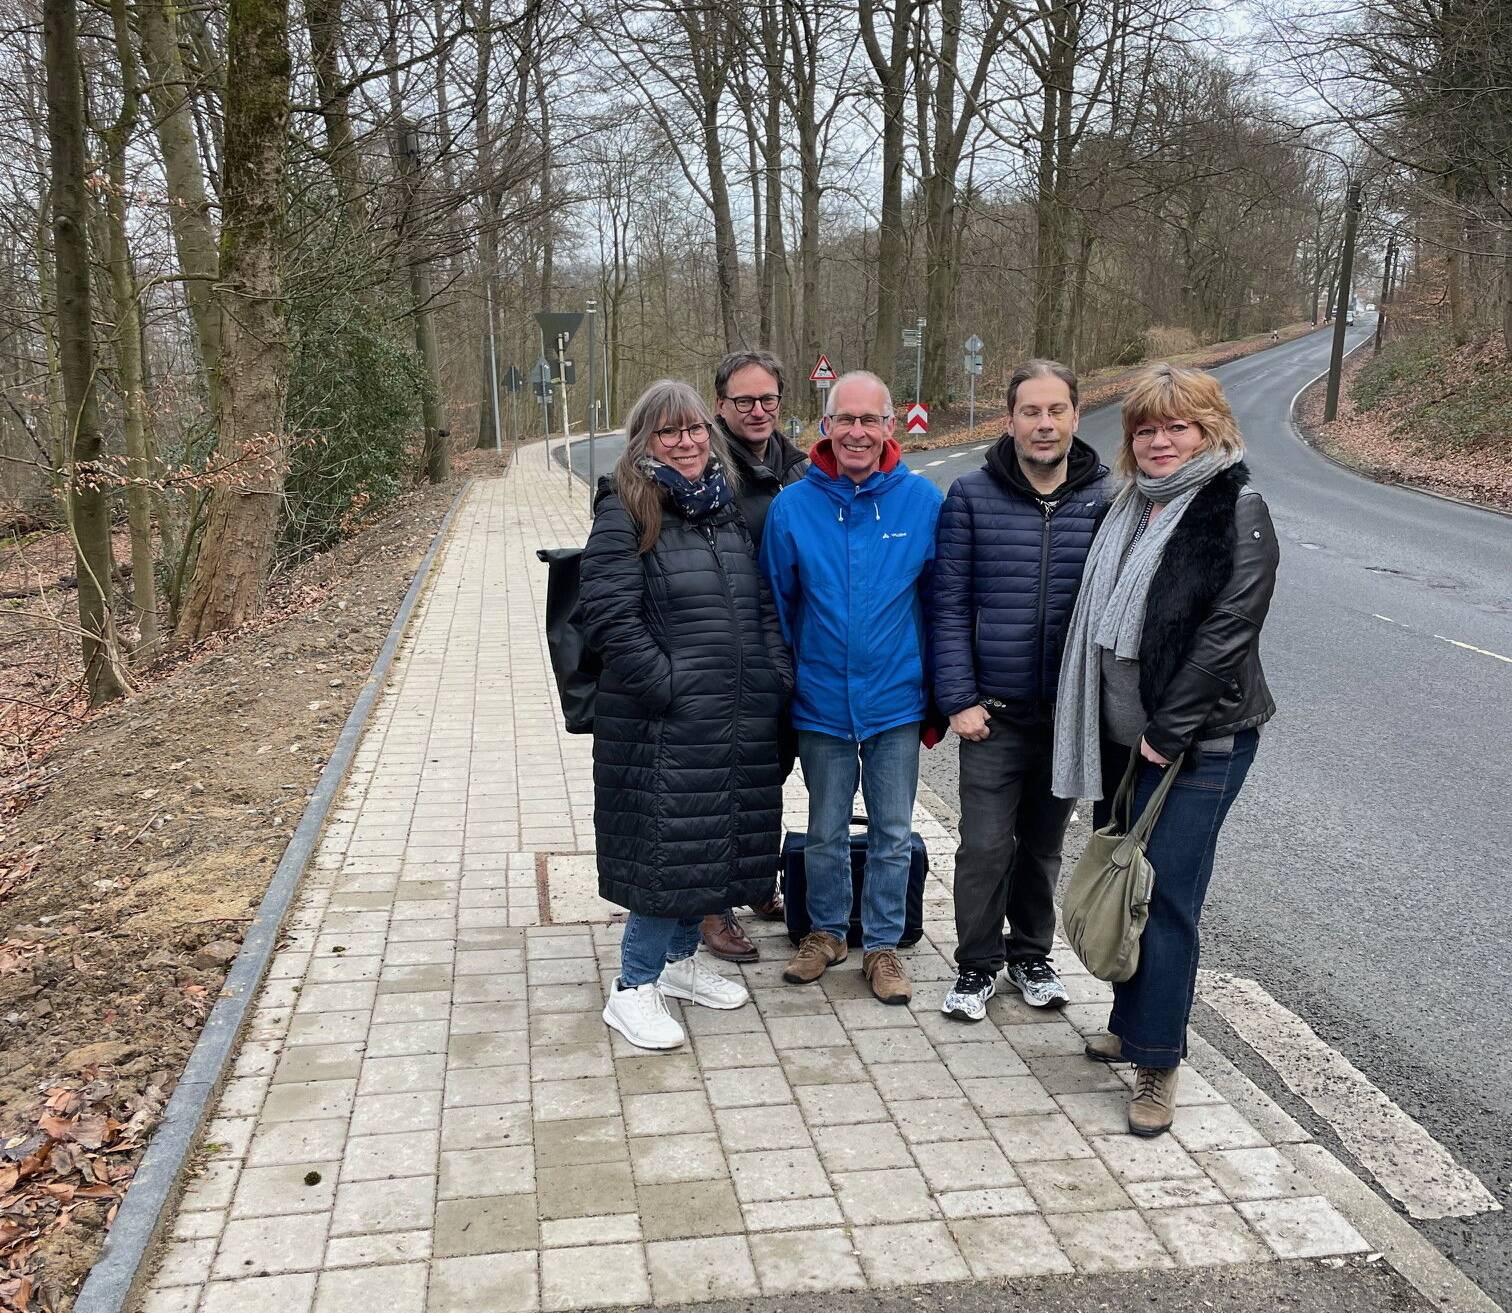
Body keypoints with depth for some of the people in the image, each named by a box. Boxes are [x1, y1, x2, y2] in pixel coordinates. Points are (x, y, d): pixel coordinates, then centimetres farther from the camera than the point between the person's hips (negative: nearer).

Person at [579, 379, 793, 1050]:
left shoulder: (725, 509, 13)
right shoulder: (626, 513, -9)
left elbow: (763, 603, 18)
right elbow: (609, 616, -16)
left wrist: (778, 674, 7)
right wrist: (668, 686, -18)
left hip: (739, 719, 7)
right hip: (665, 726, -7)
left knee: (711, 840, 16)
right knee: (668, 847, -3)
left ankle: (680, 958, 34)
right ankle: (633, 988, 13)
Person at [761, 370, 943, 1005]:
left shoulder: (923, 501, -7)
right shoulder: (792, 506, -6)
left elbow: (939, 601, 1)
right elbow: (777, 606, 2)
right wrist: (784, 685, 3)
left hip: (896, 701, 0)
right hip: (821, 703, 0)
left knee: (892, 834, 12)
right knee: (826, 832, 16)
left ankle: (882, 944, 29)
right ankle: (826, 931, 36)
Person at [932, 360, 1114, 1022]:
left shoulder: (1108, 497, -2)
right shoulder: (971, 496, -5)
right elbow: (950, 604, -5)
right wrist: (958, 699, -9)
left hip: (1073, 710, 2)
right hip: (994, 711, -1)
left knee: (1044, 842, 16)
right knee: (985, 846, 1)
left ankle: (1031, 955, 35)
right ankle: (977, 965, 22)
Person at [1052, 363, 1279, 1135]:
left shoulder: (1238, 514, -11)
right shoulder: (1128, 510, 13)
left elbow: (1226, 633, -17)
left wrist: (1167, 734, -16)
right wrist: (1098, 725, 11)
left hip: (1198, 746, -7)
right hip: (1119, 738, 7)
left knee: (1165, 900, -5)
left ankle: (1158, 1063, 7)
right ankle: (1132, 1025, 30)